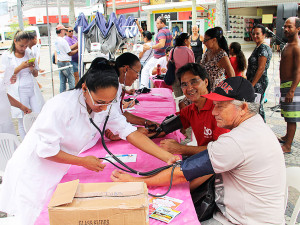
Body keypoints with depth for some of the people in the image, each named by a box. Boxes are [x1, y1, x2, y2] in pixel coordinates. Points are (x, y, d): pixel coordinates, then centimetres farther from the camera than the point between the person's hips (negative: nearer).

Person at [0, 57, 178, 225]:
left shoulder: (105, 107, -8)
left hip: (58, 174, 6)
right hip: (32, 175, -6)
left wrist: (167, 157, -23)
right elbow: (45, 150, -24)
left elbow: (130, 132, -15)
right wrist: (83, 161, -18)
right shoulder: (62, 106, -28)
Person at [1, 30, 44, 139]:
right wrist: (20, 67, -15)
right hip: (19, 92, -3)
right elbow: (6, 77, -5)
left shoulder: (29, 53, 12)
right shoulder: (6, 56, 0)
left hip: (33, 90, 3)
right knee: (23, 122, 1)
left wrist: (32, 69, -6)